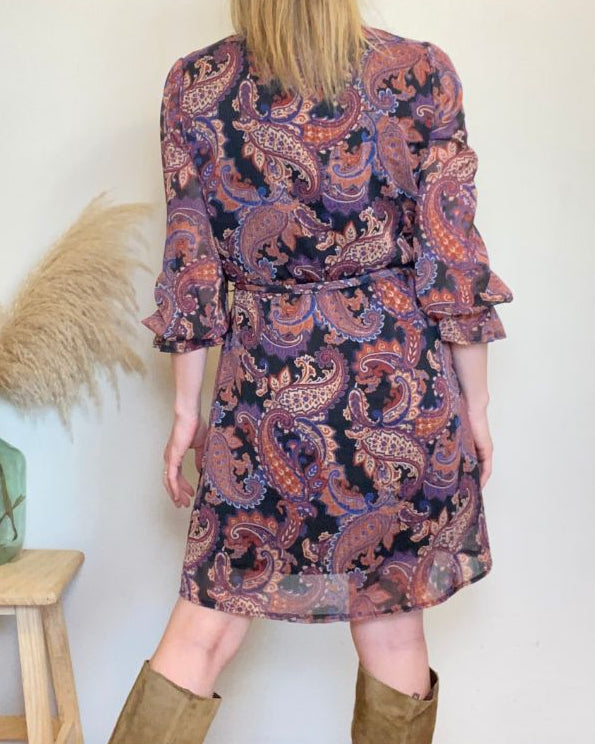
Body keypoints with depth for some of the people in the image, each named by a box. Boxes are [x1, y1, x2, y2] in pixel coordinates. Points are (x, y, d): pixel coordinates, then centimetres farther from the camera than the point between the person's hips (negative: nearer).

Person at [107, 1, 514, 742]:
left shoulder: (195, 85, -1)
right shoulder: (420, 72, -4)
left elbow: (191, 268, 0)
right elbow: (453, 262, -4)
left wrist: (186, 409, 9)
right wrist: (476, 406, 6)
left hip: (263, 389, 1)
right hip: (401, 390, 0)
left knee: (207, 619, 12)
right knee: (392, 623, 14)